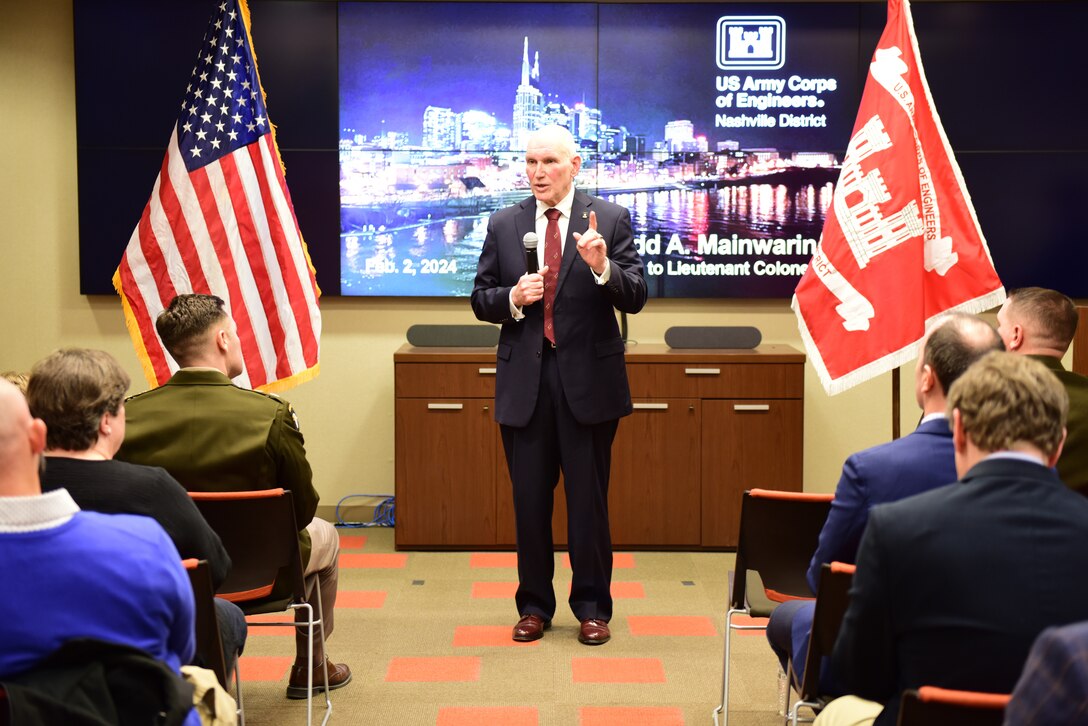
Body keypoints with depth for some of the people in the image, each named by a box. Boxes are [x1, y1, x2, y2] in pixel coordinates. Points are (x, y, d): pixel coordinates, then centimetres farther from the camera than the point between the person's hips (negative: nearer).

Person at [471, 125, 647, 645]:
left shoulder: (610, 220, -1)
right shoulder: (503, 225, 7)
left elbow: (635, 298, -7)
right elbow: (481, 300, 9)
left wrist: (602, 267, -25)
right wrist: (512, 298, -11)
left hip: (589, 378, -2)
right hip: (523, 381, 2)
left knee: (589, 500, 5)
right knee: (529, 500, 9)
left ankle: (592, 608, 18)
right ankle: (533, 606, 23)